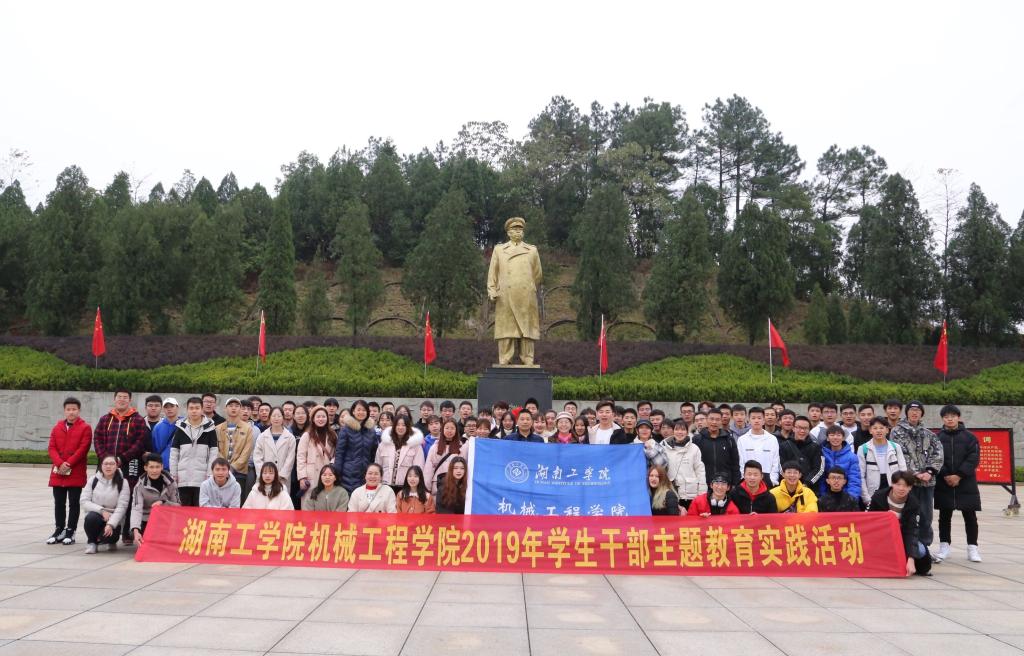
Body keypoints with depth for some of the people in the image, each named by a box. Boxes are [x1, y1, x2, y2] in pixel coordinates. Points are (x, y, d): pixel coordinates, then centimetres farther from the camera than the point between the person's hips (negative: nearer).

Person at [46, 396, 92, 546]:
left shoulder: (85, 428, -3)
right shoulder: (57, 427, 11)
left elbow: (83, 449, -11)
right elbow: (51, 447, 4)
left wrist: (68, 464, -17)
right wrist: (60, 463, -12)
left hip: (76, 473, -4)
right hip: (58, 472, 4)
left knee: (74, 503, 1)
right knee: (59, 503, 10)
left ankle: (70, 532, 6)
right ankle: (59, 530, 19)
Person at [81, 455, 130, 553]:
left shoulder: (122, 483, -4)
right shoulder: (93, 480, 2)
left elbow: (122, 507, -11)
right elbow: (84, 502, -4)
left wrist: (110, 524, -24)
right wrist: (101, 510, -18)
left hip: (113, 519, -1)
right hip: (96, 515, 1)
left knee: (109, 535, -32)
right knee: (91, 517, -34)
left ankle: (111, 541, 9)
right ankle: (92, 542, -4)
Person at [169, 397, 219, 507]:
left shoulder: (209, 428, 1)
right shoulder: (181, 428, 5)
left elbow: (213, 453, -1)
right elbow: (174, 453, 7)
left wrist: (210, 474, -6)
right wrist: (173, 474, 3)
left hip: (202, 478, -2)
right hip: (183, 478, 2)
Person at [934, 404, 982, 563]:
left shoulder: (969, 437, 2)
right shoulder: (937, 438, 3)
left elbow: (973, 458, -7)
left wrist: (959, 476, -15)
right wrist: (945, 476, -15)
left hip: (966, 484, -1)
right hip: (943, 484, 1)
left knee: (970, 517, 4)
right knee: (944, 516, 7)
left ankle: (972, 548, 13)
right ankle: (944, 546, 16)